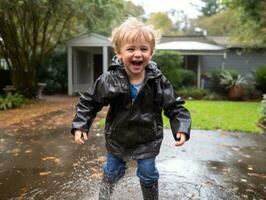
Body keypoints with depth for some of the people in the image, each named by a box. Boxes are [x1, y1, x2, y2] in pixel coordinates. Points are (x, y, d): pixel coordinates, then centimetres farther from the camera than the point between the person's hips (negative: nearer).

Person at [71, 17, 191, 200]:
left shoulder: (159, 81, -20)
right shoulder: (109, 80, -22)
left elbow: (174, 107, -11)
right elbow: (89, 102, -9)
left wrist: (181, 128, -24)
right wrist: (80, 126, -16)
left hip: (147, 139, -1)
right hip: (117, 138, 1)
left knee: (148, 175, 13)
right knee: (112, 171, 22)